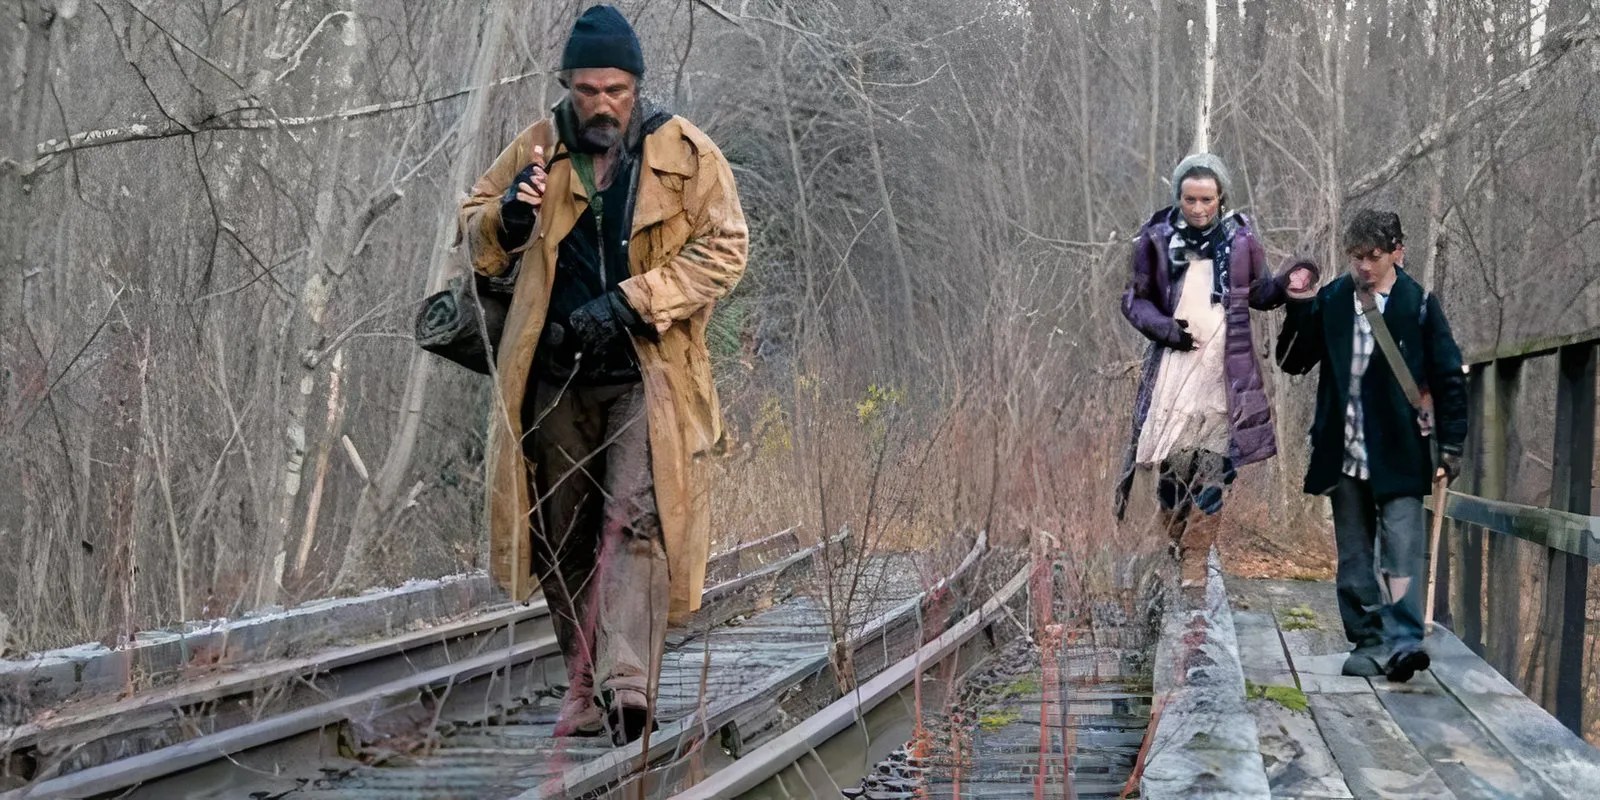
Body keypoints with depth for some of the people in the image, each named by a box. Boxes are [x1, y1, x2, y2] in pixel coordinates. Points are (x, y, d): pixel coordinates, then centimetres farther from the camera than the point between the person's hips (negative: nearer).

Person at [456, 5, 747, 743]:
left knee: (636, 520, -17)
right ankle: (585, 689, 18)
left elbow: (723, 247, -5)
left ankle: (628, 684, -25)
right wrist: (508, 218, -10)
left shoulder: (686, 154, -1)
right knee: (564, 539, 7)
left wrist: (631, 302, -15)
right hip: (556, 378, 4)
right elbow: (474, 233, 15)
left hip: (647, 374, -4)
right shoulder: (536, 151, 8)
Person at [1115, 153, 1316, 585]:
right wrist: (1162, 326, -11)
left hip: (1224, 370, 0)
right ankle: (1175, 537, 19)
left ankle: (1196, 555, 7)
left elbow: (1257, 293, 12)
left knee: (1213, 466, -1)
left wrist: (1286, 283, -8)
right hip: (1173, 364, 0)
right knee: (1172, 460, 0)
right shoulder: (1156, 239, -1)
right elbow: (1134, 299, 6)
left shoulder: (1240, 239, 2)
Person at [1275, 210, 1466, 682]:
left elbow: (1448, 377, 2)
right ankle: (1368, 642, 15)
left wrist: (1451, 443, -1)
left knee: (1401, 548, -13)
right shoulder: (1330, 302, 5)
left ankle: (1403, 640, -19)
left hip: (1399, 453, -3)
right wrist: (1298, 310, -9)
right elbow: (1293, 362, 6)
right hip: (1344, 453, 4)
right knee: (1354, 555, 8)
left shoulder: (1418, 305, -2)